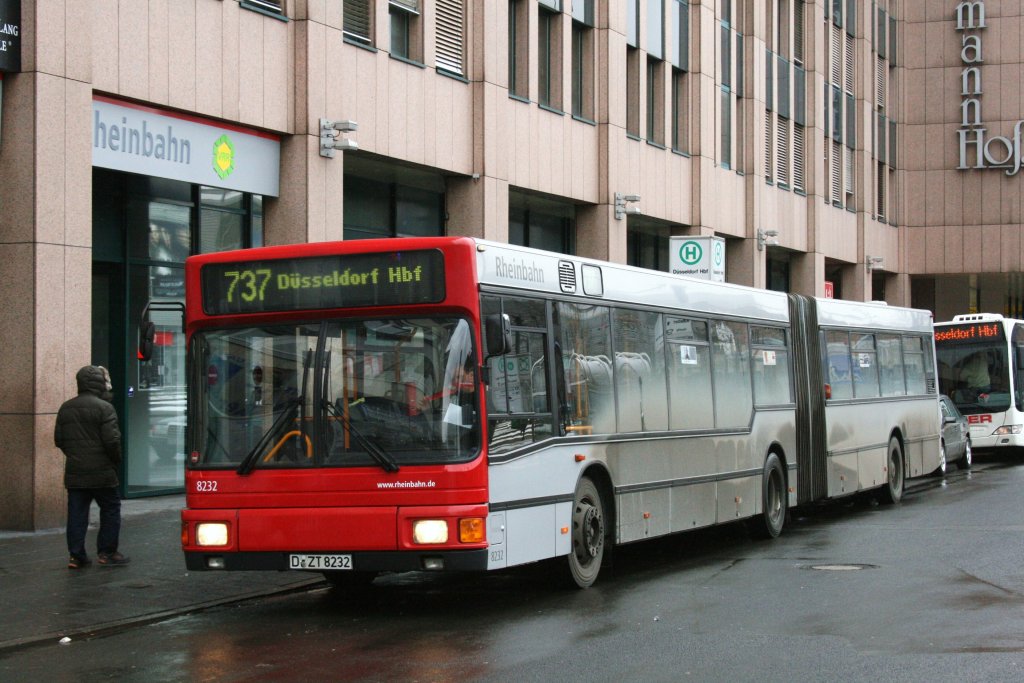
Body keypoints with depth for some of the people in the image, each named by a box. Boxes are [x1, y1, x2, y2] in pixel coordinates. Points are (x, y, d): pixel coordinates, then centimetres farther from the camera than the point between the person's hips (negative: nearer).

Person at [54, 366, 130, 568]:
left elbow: (59, 439, 13)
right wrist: (116, 461, 1)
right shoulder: (104, 408, -12)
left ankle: (76, 555, 6)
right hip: (101, 472, -6)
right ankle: (106, 553, 7)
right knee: (110, 509, 7)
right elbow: (112, 440, -16)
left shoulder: (65, 408, 9)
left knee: (76, 513, 7)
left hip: (74, 473, 6)